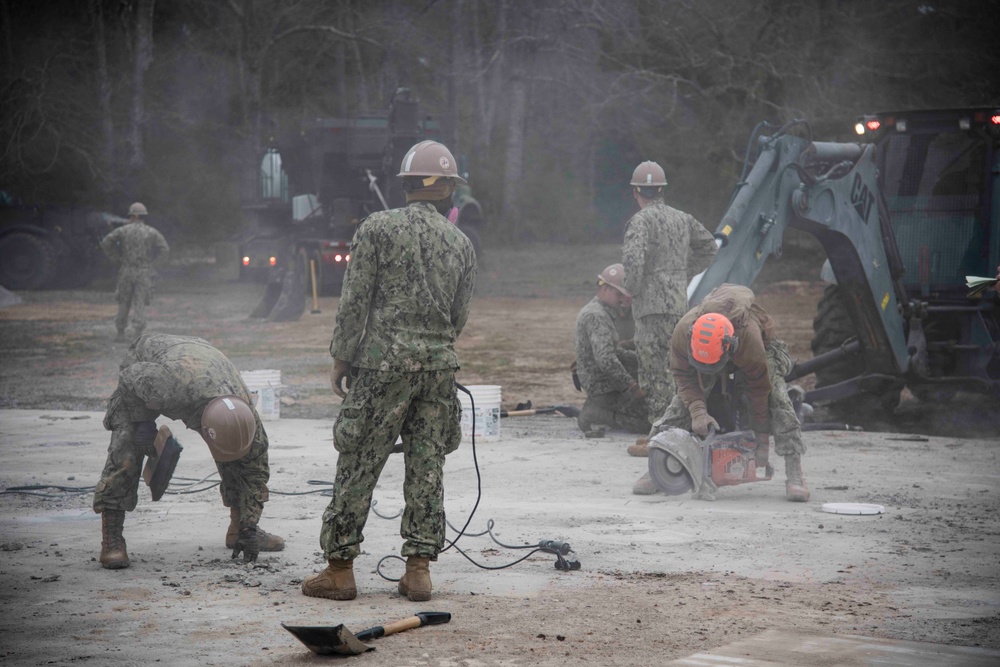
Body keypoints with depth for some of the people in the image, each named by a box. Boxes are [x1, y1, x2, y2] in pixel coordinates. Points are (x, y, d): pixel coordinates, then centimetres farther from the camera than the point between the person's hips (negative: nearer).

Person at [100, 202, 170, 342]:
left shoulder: (123, 230, 0)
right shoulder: (151, 232, 0)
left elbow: (106, 243, -4)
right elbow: (164, 248, -4)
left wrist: (116, 259, 4)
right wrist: (153, 262, 2)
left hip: (126, 272, 0)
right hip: (144, 273, 0)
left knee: (123, 304, 12)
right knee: (140, 304, 0)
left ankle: (121, 334, 14)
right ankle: (138, 334, -12)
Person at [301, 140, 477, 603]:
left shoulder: (377, 228, -3)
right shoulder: (461, 243, 8)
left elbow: (355, 300, -5)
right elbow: (459, 316, 12)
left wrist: (341, 358, 1)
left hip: (383, 360, -3)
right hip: (439, 363, 4)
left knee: (359, 465, 1)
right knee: (426, 468, 7)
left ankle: (339, 568, 3)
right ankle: (419, 568, 8)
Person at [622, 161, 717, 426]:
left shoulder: (641, 221, -10)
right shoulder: (681, 219, 13)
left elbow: (633, 258, -25)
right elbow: (709, 246, 24)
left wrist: (632, 289, -9)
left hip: (653, 305, -8)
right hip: (679, 302, 8)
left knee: (657, 369, -6)